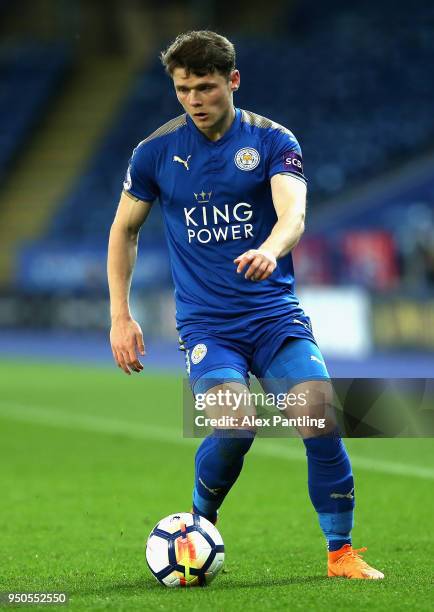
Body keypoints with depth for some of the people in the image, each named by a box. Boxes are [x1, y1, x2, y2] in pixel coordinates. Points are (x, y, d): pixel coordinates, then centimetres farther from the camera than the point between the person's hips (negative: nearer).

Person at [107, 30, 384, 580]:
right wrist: (120, 317, 9)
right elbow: (124, 230, 15)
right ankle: (199, 523, 6)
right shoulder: (156, 152, 3)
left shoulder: (272, 141, -1)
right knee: (234, 424, -24)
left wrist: (271, 249, -41)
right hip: (205, 323, 0)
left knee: (321, 418, -18)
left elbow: (294, 214, -17)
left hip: (275, 312, 0)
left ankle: (341, 553, 0)